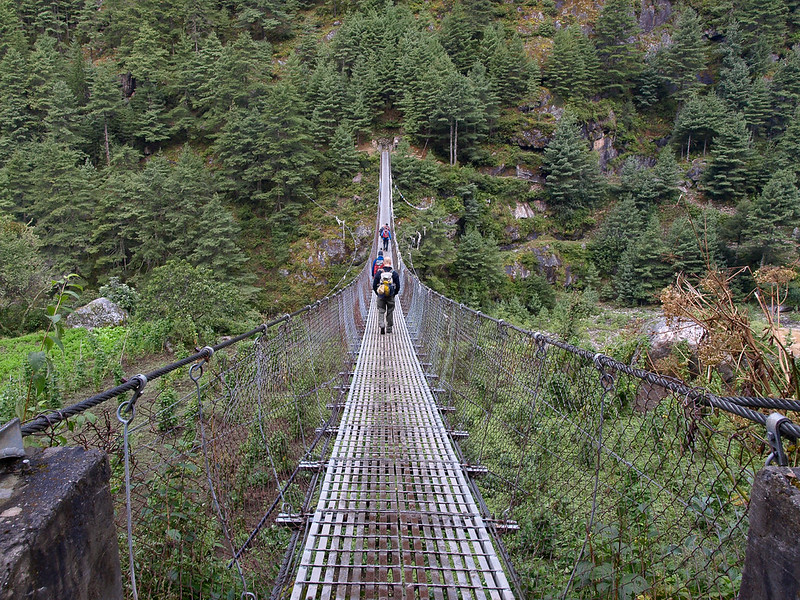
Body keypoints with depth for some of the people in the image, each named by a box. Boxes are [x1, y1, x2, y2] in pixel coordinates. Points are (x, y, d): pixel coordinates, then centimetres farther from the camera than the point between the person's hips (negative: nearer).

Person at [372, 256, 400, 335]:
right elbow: (398, 286, 0)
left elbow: (374, 286, 0)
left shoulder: (379, 273, -3)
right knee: (390, 312, 11)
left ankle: (381, 326, -15)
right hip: (391, 297, 0)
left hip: (381, 296, 0)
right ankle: (389, 328, 18)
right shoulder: (394, 273, -3)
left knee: (381, 311, 5)